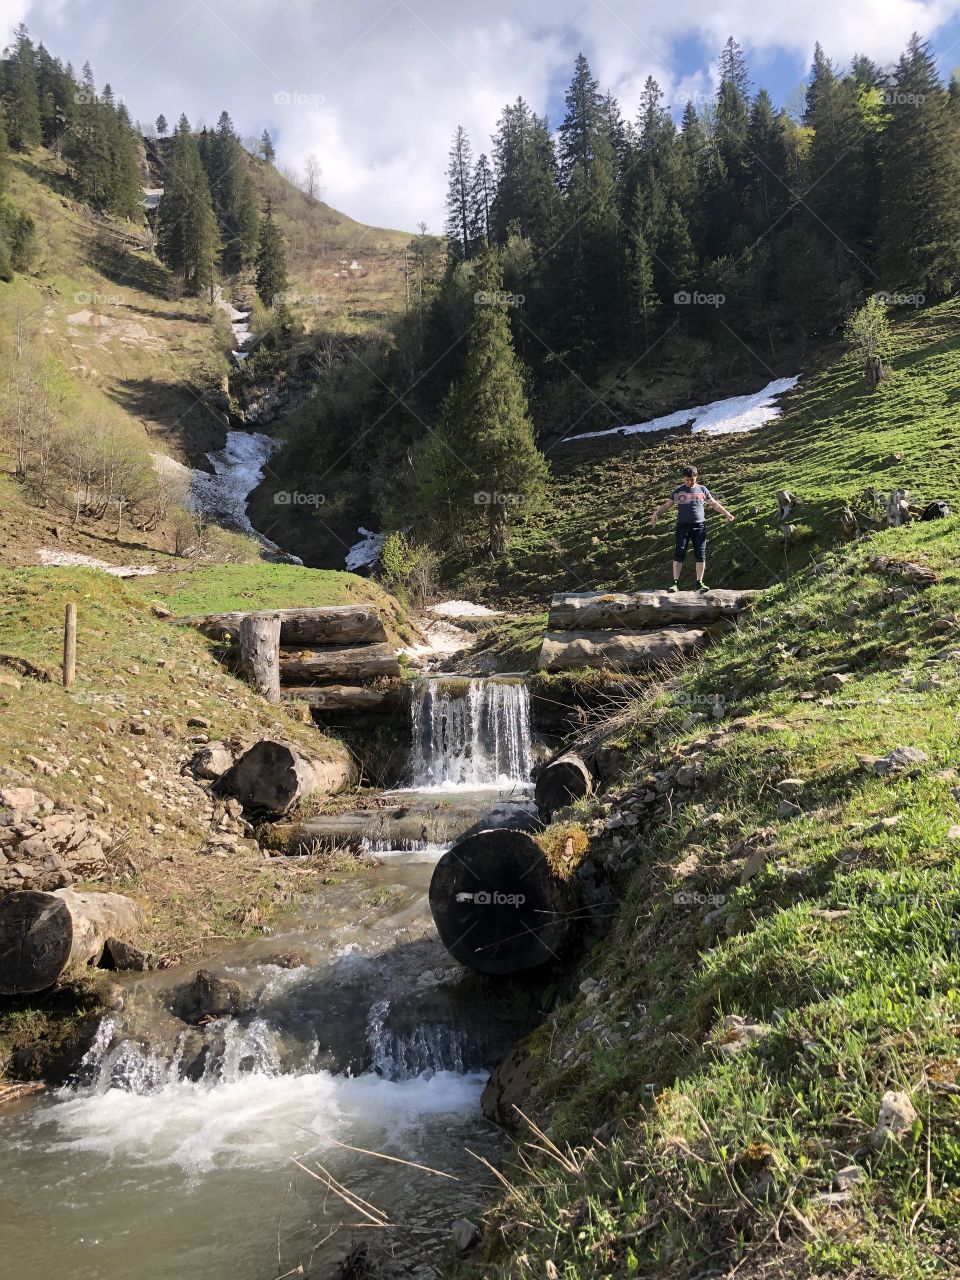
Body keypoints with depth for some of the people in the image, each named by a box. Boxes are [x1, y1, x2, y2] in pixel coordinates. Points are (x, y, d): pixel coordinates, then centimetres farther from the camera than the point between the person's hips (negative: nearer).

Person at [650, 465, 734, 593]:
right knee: (679, 554, -9)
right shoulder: (678, 491, 7)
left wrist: (727, 514, 10)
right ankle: (676, 583, -7)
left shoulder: (702, 489, 11)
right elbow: (666, 505, 8)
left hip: (699, 526, 1)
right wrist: (656, 513, -9)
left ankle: (700, 582, 3)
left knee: (700, 555, -3)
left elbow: (714, 504, 18)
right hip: (683, 526, -1)